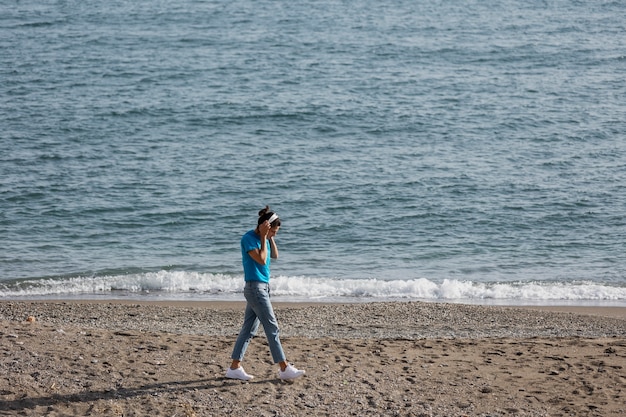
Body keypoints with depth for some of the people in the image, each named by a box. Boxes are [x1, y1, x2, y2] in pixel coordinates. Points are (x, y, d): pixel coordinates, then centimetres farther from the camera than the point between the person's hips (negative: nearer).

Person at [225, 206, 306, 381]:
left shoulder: (263, 238, 11)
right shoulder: (249, 238, -14)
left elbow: (274, 255, 16)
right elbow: (261, 260, -20)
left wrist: (270, 237, 6)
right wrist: (264, 237, -16)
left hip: (262, 287, 9)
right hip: (255, 288, -9)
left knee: (249, 328, 9)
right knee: (272, 327, -6)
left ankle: (235, 367, 12)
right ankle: (284, 368, -2)